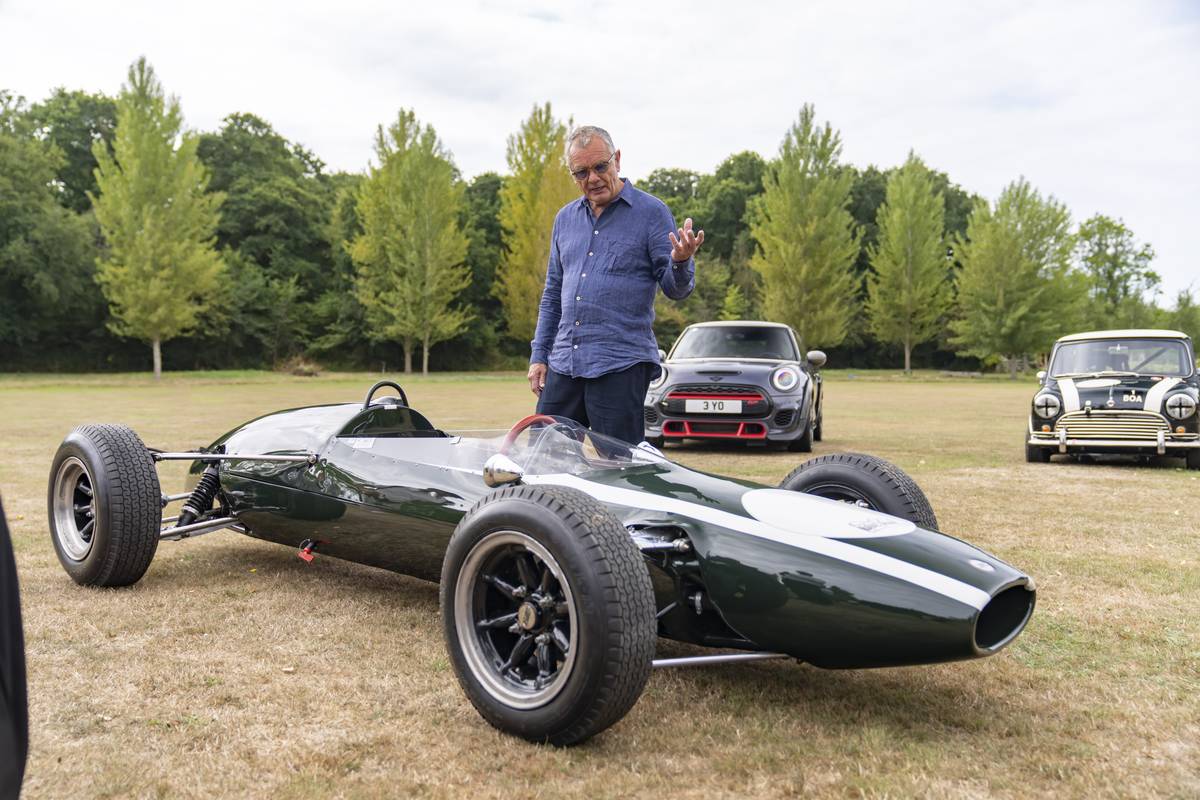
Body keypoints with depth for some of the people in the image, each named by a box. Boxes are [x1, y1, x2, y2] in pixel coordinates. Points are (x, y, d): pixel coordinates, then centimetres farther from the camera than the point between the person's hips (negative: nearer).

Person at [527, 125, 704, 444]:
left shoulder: (651, 212, -1)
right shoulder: (566, 218, 15)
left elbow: (676, 289, -4)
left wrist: (680, 262, -27)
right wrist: (539, 356, 14)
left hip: (621, 366, -5)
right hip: (563, 366, 5)